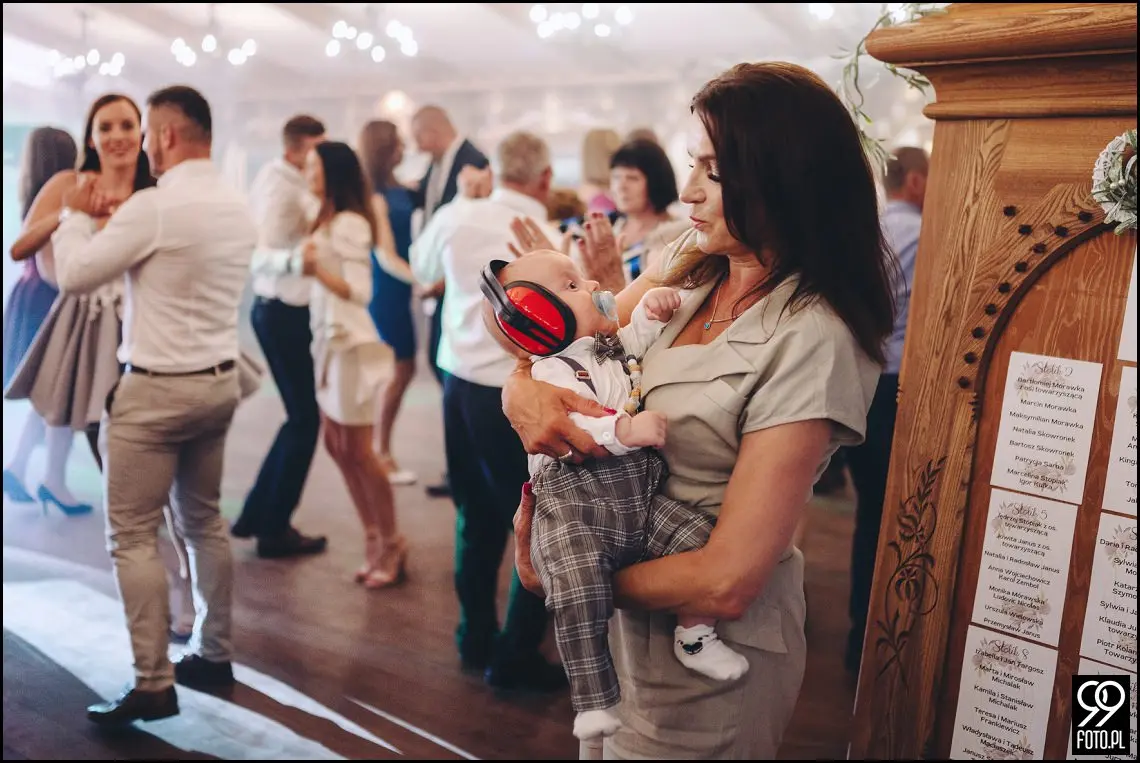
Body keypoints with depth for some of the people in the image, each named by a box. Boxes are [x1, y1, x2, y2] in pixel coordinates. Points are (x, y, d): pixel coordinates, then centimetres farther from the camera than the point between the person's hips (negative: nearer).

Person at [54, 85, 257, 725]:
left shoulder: (154, 206, -18)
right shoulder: (240, 207, 6)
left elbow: (74, 275, -10)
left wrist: (77, 213, 7)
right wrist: (110, 219, 17)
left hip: (157, 389, -8)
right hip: (220, 381, 8)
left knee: (133, 536, 1)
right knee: (204, 521, 17)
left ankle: (154, 684, 5)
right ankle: (214, 655, 26)